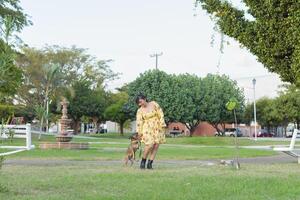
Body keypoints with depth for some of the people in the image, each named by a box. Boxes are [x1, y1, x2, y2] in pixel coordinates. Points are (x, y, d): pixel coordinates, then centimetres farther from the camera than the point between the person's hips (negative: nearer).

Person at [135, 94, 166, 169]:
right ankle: (143, 161, 4)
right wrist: (139, 132, -12)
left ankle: (149, 163, 4)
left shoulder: (154, 104, 0)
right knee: (149, 145, -17)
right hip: (148, 129, -1)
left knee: (156, 146, -4)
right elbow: (139, 122, -5)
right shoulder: (140, 111, 1)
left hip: (157, 128, 1)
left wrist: (162, 125, -6)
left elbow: (160, 114, 0)